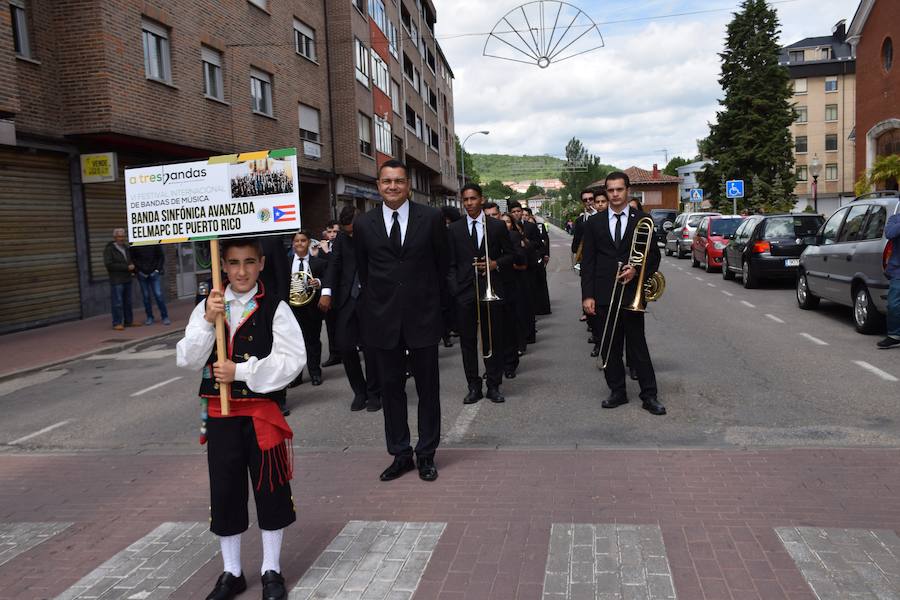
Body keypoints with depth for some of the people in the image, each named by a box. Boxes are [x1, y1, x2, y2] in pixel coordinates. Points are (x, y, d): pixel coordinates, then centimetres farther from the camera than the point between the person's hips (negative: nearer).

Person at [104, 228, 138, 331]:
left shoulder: (126, 248, 16)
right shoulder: (109, 249, -6)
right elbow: (109, 264, -16)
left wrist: (132, 267, 9)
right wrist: (126, 267, -17)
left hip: (127, 279, 7)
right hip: (116, 281, -7)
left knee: (128, 302, 11)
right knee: (117, 303, -6)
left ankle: (129, 321, 18)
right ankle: (117, 323, -2)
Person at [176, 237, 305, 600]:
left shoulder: (275, 309, -7)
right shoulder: (206, 308, 2)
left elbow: (292, 360, -14)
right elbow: (187, 360, -5)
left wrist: (241, 371, -18)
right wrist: (208, 322, -19)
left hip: (263, 413, -2)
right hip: (220, 415, 3)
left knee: (270, 490, 8)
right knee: (224, 492, 12)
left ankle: (271, 571, 28)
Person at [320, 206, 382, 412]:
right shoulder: (341, 238, 8)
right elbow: (333, 264, 0)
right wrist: (326, 292, -14)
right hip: (346, 299, 4)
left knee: (370, 348, -1)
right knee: (344, 346, 2)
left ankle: (373, 394, 17)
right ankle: (359, 391, 20)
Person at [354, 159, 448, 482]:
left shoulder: (431, 218, -3)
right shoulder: (363, 224, 2)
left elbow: (442, 262, 7)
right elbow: (363, 270, 12)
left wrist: (430, 297, 10)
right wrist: (378, 298, 12)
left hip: (423, 315, -1)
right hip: (382, 318, 2)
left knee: (428, 388, 7)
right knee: (390, 388, 9)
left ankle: (426, 454, 21)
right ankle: (400, 454, 22)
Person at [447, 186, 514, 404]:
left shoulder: (497, 226, 5)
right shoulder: (455, 229, 7)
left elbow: (510, 255, 11)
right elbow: (451, 264, 7)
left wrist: (496, 264, -9)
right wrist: (455, 289, -4)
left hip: (491, 290, -1)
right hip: (465, 292, 1)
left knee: (494, 339, 4)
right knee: (467, 341, 3)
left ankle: (494, 386, 15)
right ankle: (473, 386, 13)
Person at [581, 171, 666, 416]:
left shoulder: (642, 220, 3)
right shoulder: (594, 223, 6)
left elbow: (654, 256, 5)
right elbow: (587, 261, 3)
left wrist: (636, 270, -15)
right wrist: (587, 295, -4)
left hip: (631, 293, -2)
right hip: (604, 294, 2)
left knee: (638, 344, 2)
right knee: (610, 346, 7)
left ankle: (649, 395, 9)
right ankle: (617, 392, 18)